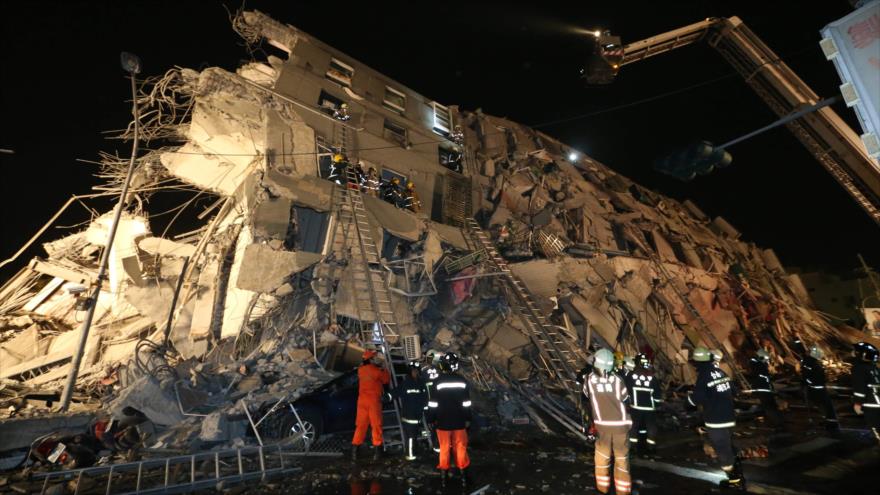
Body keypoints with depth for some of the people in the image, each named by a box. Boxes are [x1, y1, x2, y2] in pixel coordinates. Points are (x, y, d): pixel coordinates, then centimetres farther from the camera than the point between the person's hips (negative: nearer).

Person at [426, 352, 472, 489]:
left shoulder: (438, 381, -13)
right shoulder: (462, 381, -6)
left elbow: (433, 403, -10)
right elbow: (466, 403, 0)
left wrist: (431, 419, 1)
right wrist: (468, 419, 10)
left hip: (443, 422, -1)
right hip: (459, 421, 1)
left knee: (444, 449, 12)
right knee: (461, 448, 13)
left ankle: (444, 477, 20)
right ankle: (463, 476, 20)